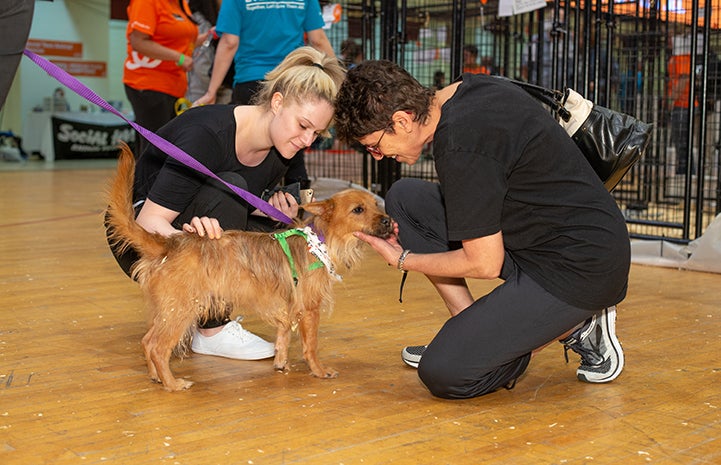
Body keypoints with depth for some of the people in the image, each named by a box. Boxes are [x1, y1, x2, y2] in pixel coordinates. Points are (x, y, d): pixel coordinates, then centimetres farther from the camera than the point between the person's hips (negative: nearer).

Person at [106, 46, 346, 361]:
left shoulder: (280, 150, -7)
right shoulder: (207, 134, -30)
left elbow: (238, 217, 6)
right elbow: (148, 222, -30)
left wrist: (271, 210, -17)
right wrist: (190, 238, -51)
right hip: (140, 241, -7)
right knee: (227, 189, -31)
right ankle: (212, 331, -22)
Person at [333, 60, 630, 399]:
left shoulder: (460, 148, -25)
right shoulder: (471, 88, 3)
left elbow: (485, 264, -17)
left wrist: (403, 260, -1)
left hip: (580, 268, -10)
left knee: (442, 374, -14)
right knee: (404, 198, 6)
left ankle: (573, 327, 2)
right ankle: (471, 332, 9)